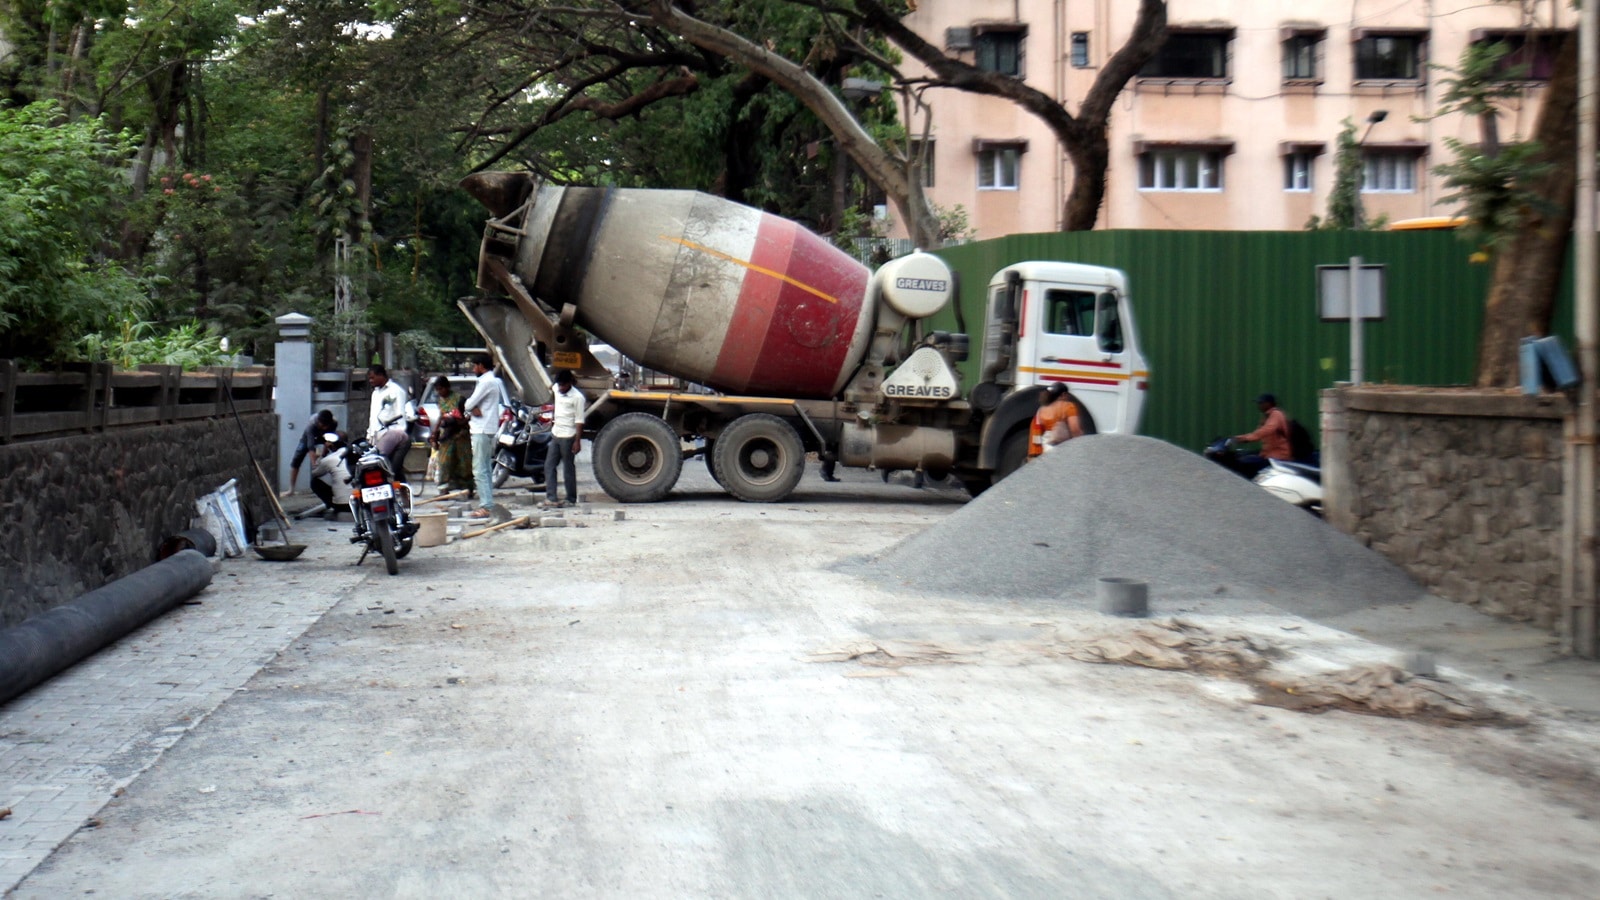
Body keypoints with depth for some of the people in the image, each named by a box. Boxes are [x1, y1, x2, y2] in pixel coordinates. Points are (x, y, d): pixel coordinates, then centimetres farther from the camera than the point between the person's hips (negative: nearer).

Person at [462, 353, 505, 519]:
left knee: (480, 469, -11)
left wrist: (469, 407, 6)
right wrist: (473, 409, -8)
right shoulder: (494, 380, 16)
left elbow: (469, 404, -17)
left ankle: (486, 506, -14)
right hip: (489, 429, 10)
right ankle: (487, 504, 16)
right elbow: (473, 405, 14)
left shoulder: (486, 382, -15)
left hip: (482, 430, -10)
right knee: (486, 469, 13)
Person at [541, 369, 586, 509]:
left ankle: (571, 499, 11)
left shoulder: (577, 397, -15)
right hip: (555, 434, 7)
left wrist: (577, 441, -19)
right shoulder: (556, 389, 4)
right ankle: (551, 499, 2)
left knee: (568, 468, 1)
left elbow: (579, 421, -16)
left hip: (568, 437, -7)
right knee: (549, 466, 3)